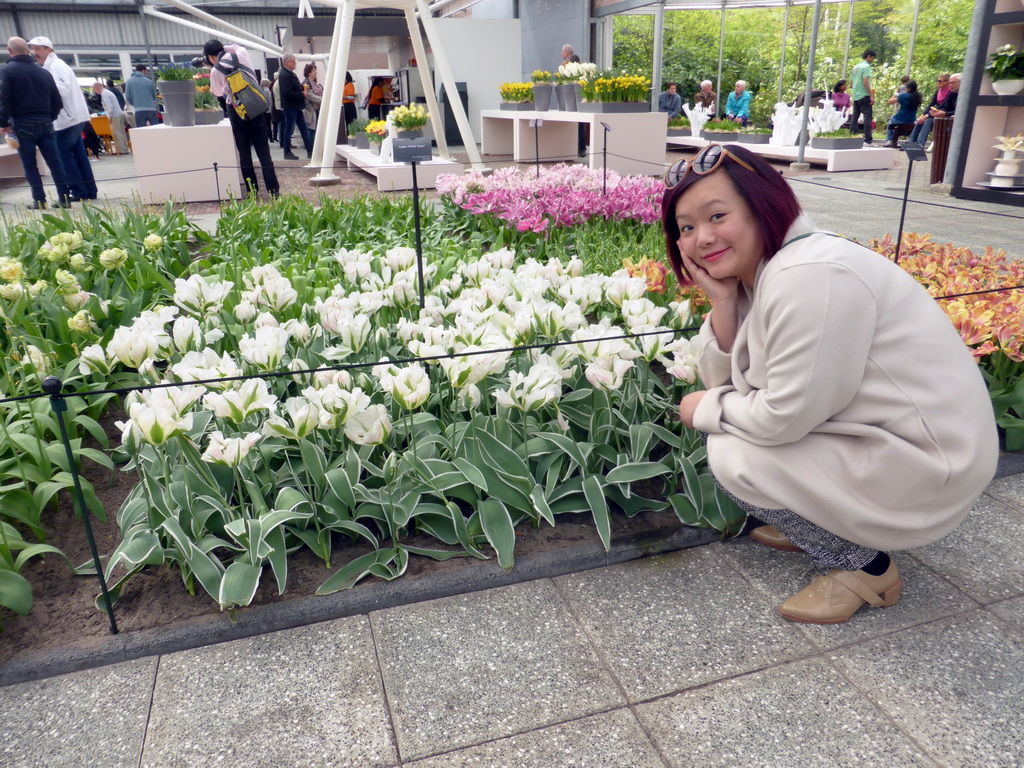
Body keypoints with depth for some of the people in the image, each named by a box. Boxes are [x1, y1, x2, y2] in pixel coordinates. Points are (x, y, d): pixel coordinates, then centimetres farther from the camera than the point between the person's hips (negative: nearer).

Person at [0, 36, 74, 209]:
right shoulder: (44, 72, 9)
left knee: (29, 165, 3)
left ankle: (39, 200, 2)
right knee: (54, 161, 3)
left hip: (22, 125, -4)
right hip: (45, 123, 4)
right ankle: (64, 197, -1)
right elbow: (57, 101, 12)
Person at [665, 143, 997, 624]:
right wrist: (722, 303, -12)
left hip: (930, 462, -9)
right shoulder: (757, 273, 2)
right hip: (878, 432, 9)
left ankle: (863, 566, 2)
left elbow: (786, 417, -25)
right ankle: (815, 522, 21)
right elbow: (724, 381, 2)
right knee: (733, 429, 8)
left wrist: (705, 409, -8)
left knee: (733, 456, -15)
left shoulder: (810, 276, -27)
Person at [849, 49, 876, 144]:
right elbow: (865, 82, -17)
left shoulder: (856, 67, 16)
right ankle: (868, 140, -12)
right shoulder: (866, 66, -8)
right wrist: (871, 96, -18)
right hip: (864, 96, -8)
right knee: (868, 117, -8)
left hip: (855, 96, 8)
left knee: (854, 117, 10)